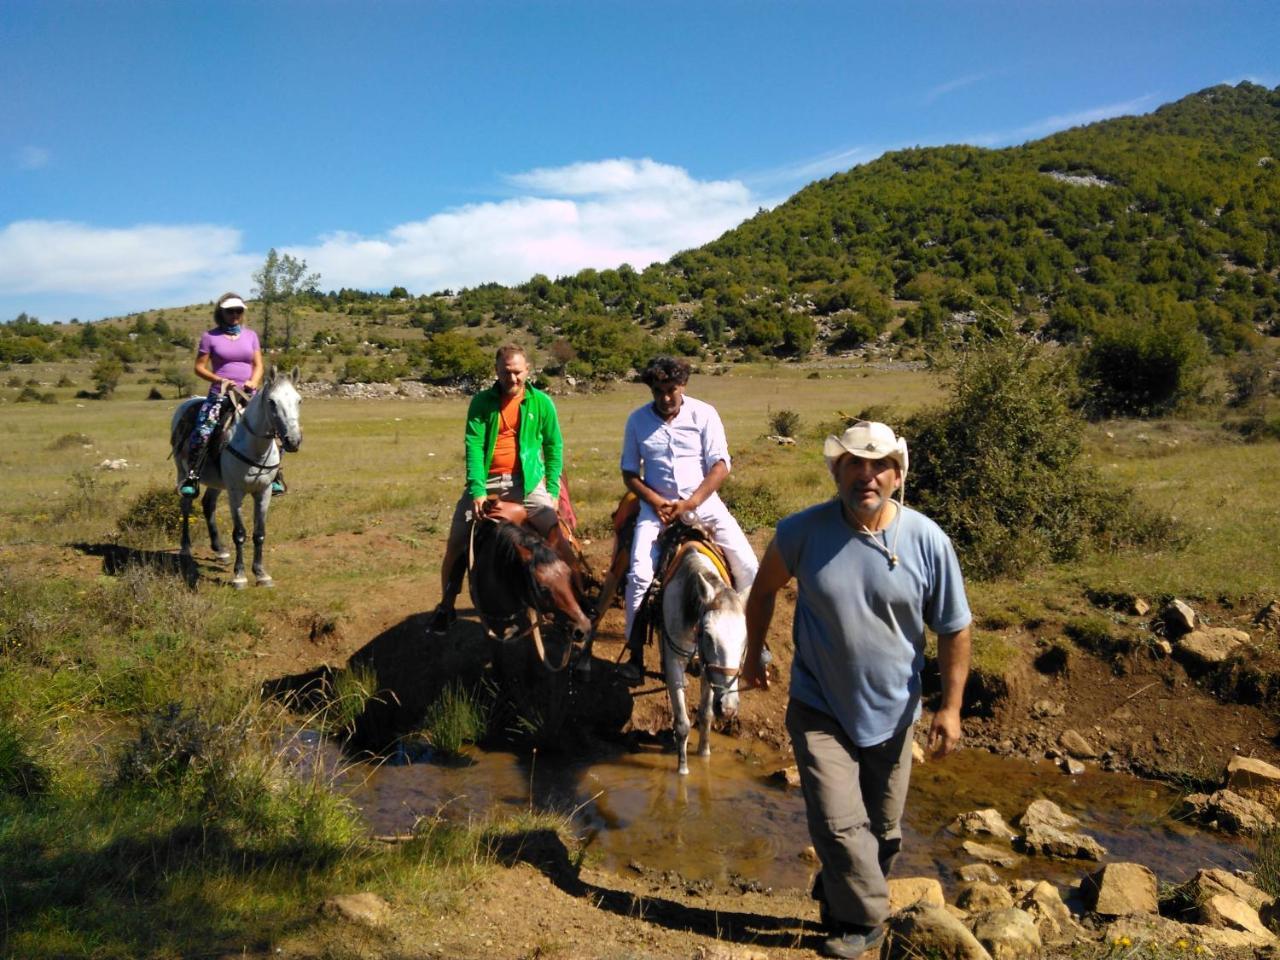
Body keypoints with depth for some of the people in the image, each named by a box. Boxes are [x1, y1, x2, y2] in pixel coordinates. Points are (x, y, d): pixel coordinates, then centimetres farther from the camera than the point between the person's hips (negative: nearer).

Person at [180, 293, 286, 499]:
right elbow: (199, 368, 2)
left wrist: (253, 381, -10)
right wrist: (220, 380, -13)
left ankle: (275, 476, 4)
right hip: (220, 393, -2)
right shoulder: (210, 336, 4)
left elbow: (258, 365, 11)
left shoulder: (250, 335, 13)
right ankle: (191, 478, -10)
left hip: (248, 394, 2)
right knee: (202, 431, -21)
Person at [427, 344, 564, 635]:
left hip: (527, 481, 0)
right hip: (486, 481, 1)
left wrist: (552, 490, -1)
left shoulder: (541, 402, 2)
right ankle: (446, 606, 18)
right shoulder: (482, 402, 1)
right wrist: (477, 490, -18)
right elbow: (473, 446, -7)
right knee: (456, 544, -3)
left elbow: (554, 447, 7)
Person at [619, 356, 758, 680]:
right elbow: (629, 472, 3)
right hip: (656, 503, 0)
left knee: (747, 566, -9)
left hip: (702, 500, 0)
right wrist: (657, 502, -13)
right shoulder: (637, 420, -2)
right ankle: (636, 652, -2)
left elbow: (720, 466, -8)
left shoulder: (704, 414, -5)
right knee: (639, 574, -17)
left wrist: (689, 504, -17)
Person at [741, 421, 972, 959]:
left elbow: (953, 630, -5)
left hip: (891, 714, 2)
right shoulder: (803, 531, -15)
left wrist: (950, 706, -6)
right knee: (840, 825, -6)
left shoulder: (928, 542, -14)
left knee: (882, 829, 17)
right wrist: (754, 656, 10)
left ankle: (839, 898, 42)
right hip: (819, 711, -2)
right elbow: (764, 590, 3)